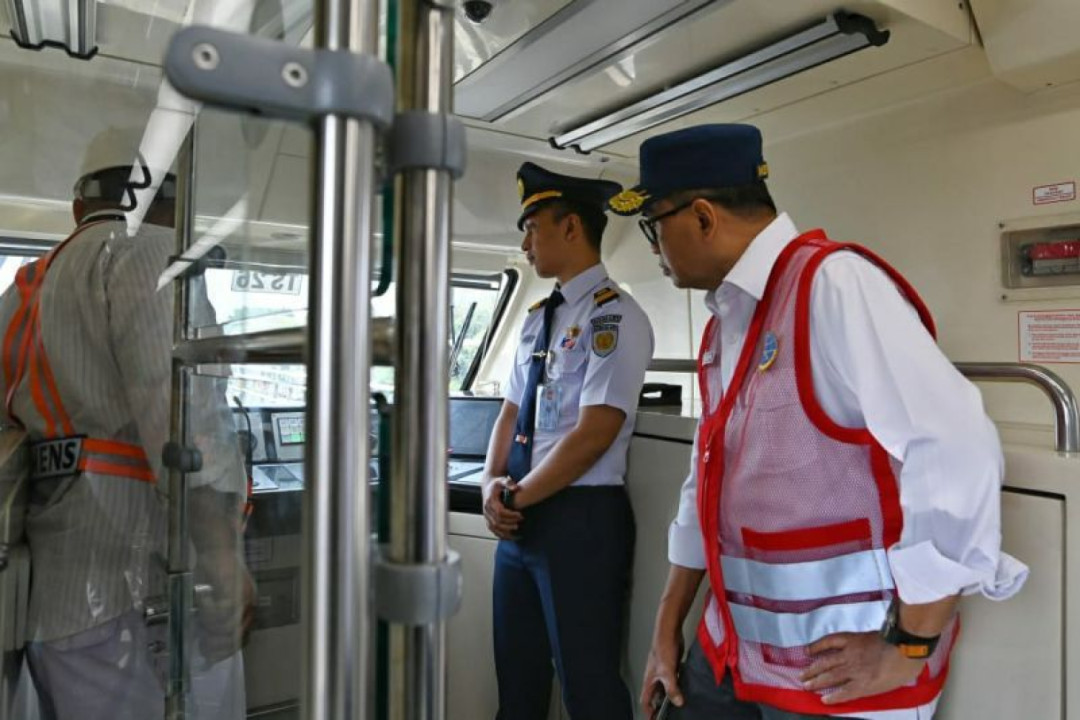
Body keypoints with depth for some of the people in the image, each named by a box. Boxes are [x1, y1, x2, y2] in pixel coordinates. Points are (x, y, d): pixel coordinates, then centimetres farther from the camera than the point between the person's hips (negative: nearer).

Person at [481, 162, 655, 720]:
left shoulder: (614, 316, -12)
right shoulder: (537, 318, 13)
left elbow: (593, 434, -19)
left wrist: (517, 497, -11)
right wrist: (494, 484, -3)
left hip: (581, 519, -8)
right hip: (523, 516, 8)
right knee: (517, 674, 19)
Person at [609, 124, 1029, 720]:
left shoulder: (833, 282, -18)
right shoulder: (725, 318, 7)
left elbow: (957, 451, -26)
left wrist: (908, 649, -18)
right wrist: (668, 624, 14)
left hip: (840, 666, -7)